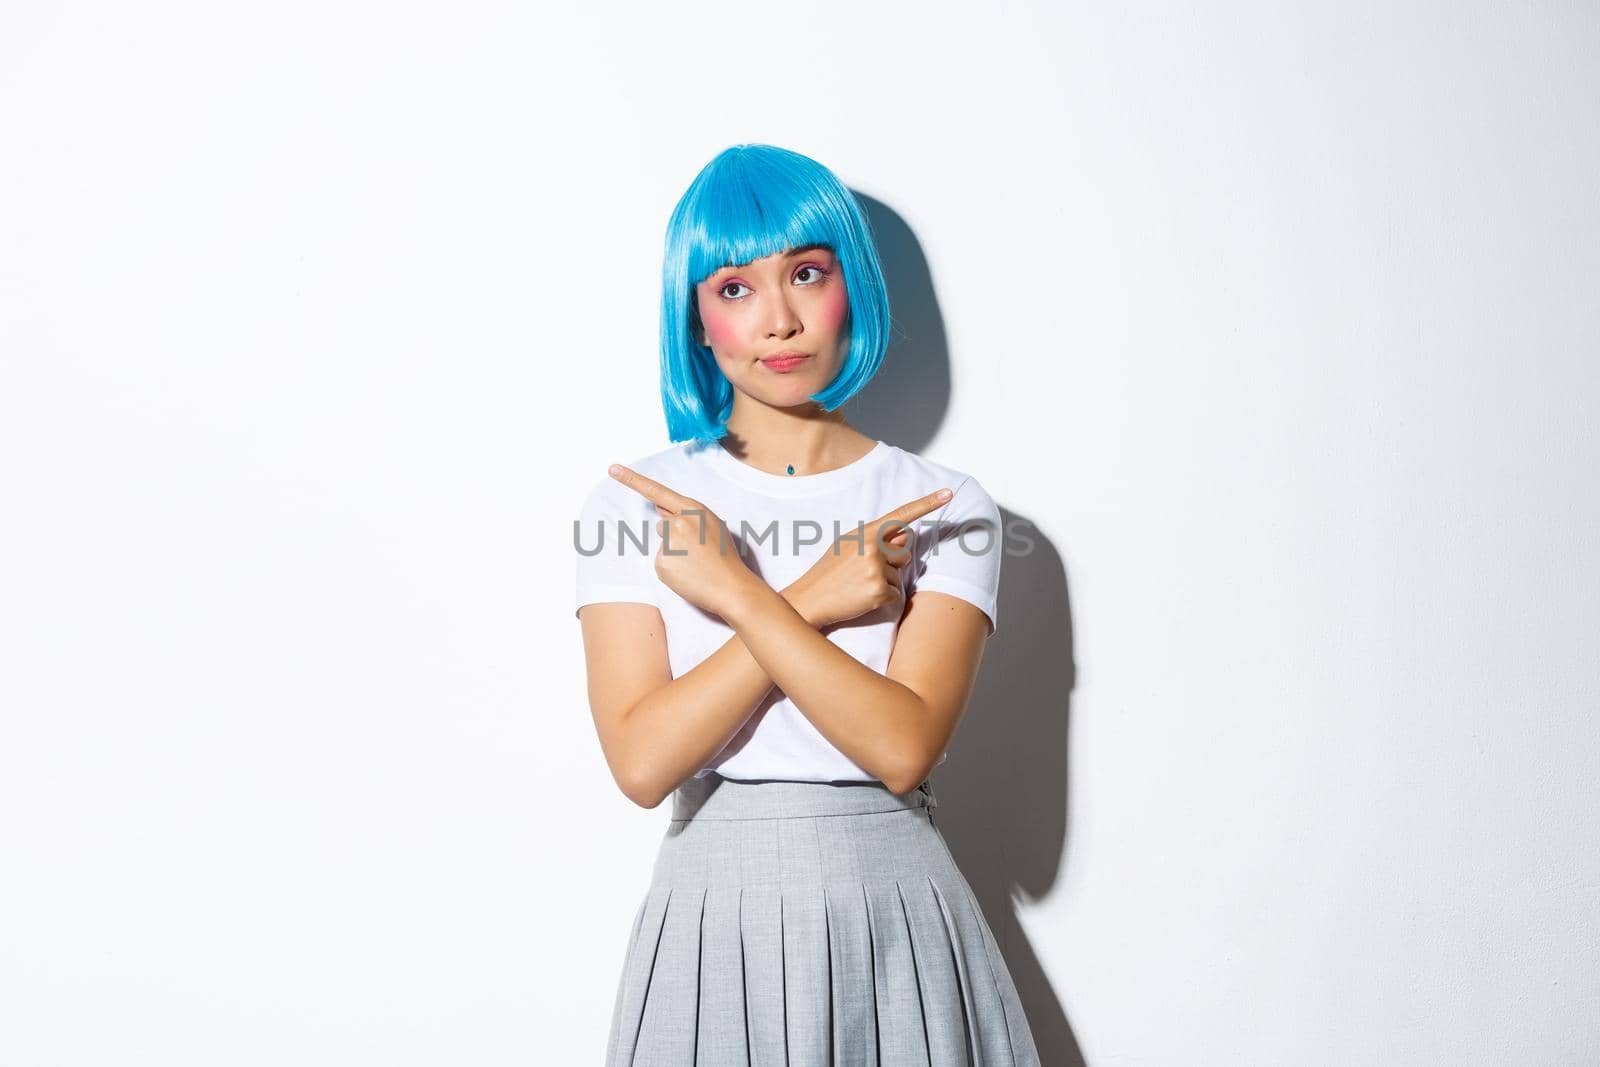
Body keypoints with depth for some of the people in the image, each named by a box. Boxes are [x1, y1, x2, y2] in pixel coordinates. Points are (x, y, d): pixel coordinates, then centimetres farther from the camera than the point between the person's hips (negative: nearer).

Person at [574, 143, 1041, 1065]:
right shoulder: (632, 505, -2)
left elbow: (904, 746, -15)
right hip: (713, 920, 0)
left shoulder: (945, 509, -3)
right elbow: (642, 762, -12)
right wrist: (811, 601, -17)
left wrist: (736, 590, -17)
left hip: (895, 919, 0)